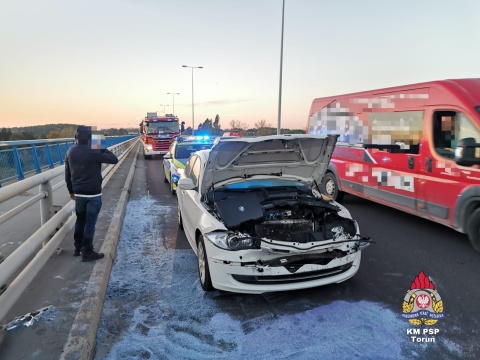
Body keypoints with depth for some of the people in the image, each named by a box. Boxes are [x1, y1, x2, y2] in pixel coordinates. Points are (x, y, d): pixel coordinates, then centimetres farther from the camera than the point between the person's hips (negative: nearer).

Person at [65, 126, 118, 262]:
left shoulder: (70, 152, 2)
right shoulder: (93, 153, -19)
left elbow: (67, 174, 9)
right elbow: (114, 159, -14)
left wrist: (71, 191, 20)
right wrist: (102, 149, -1)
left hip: (78, 193, 6)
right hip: (93, 194, -6)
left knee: (80, 220, 20)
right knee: (90, 223, 2)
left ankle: (77, 248, 31)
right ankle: (87, 252, 9)